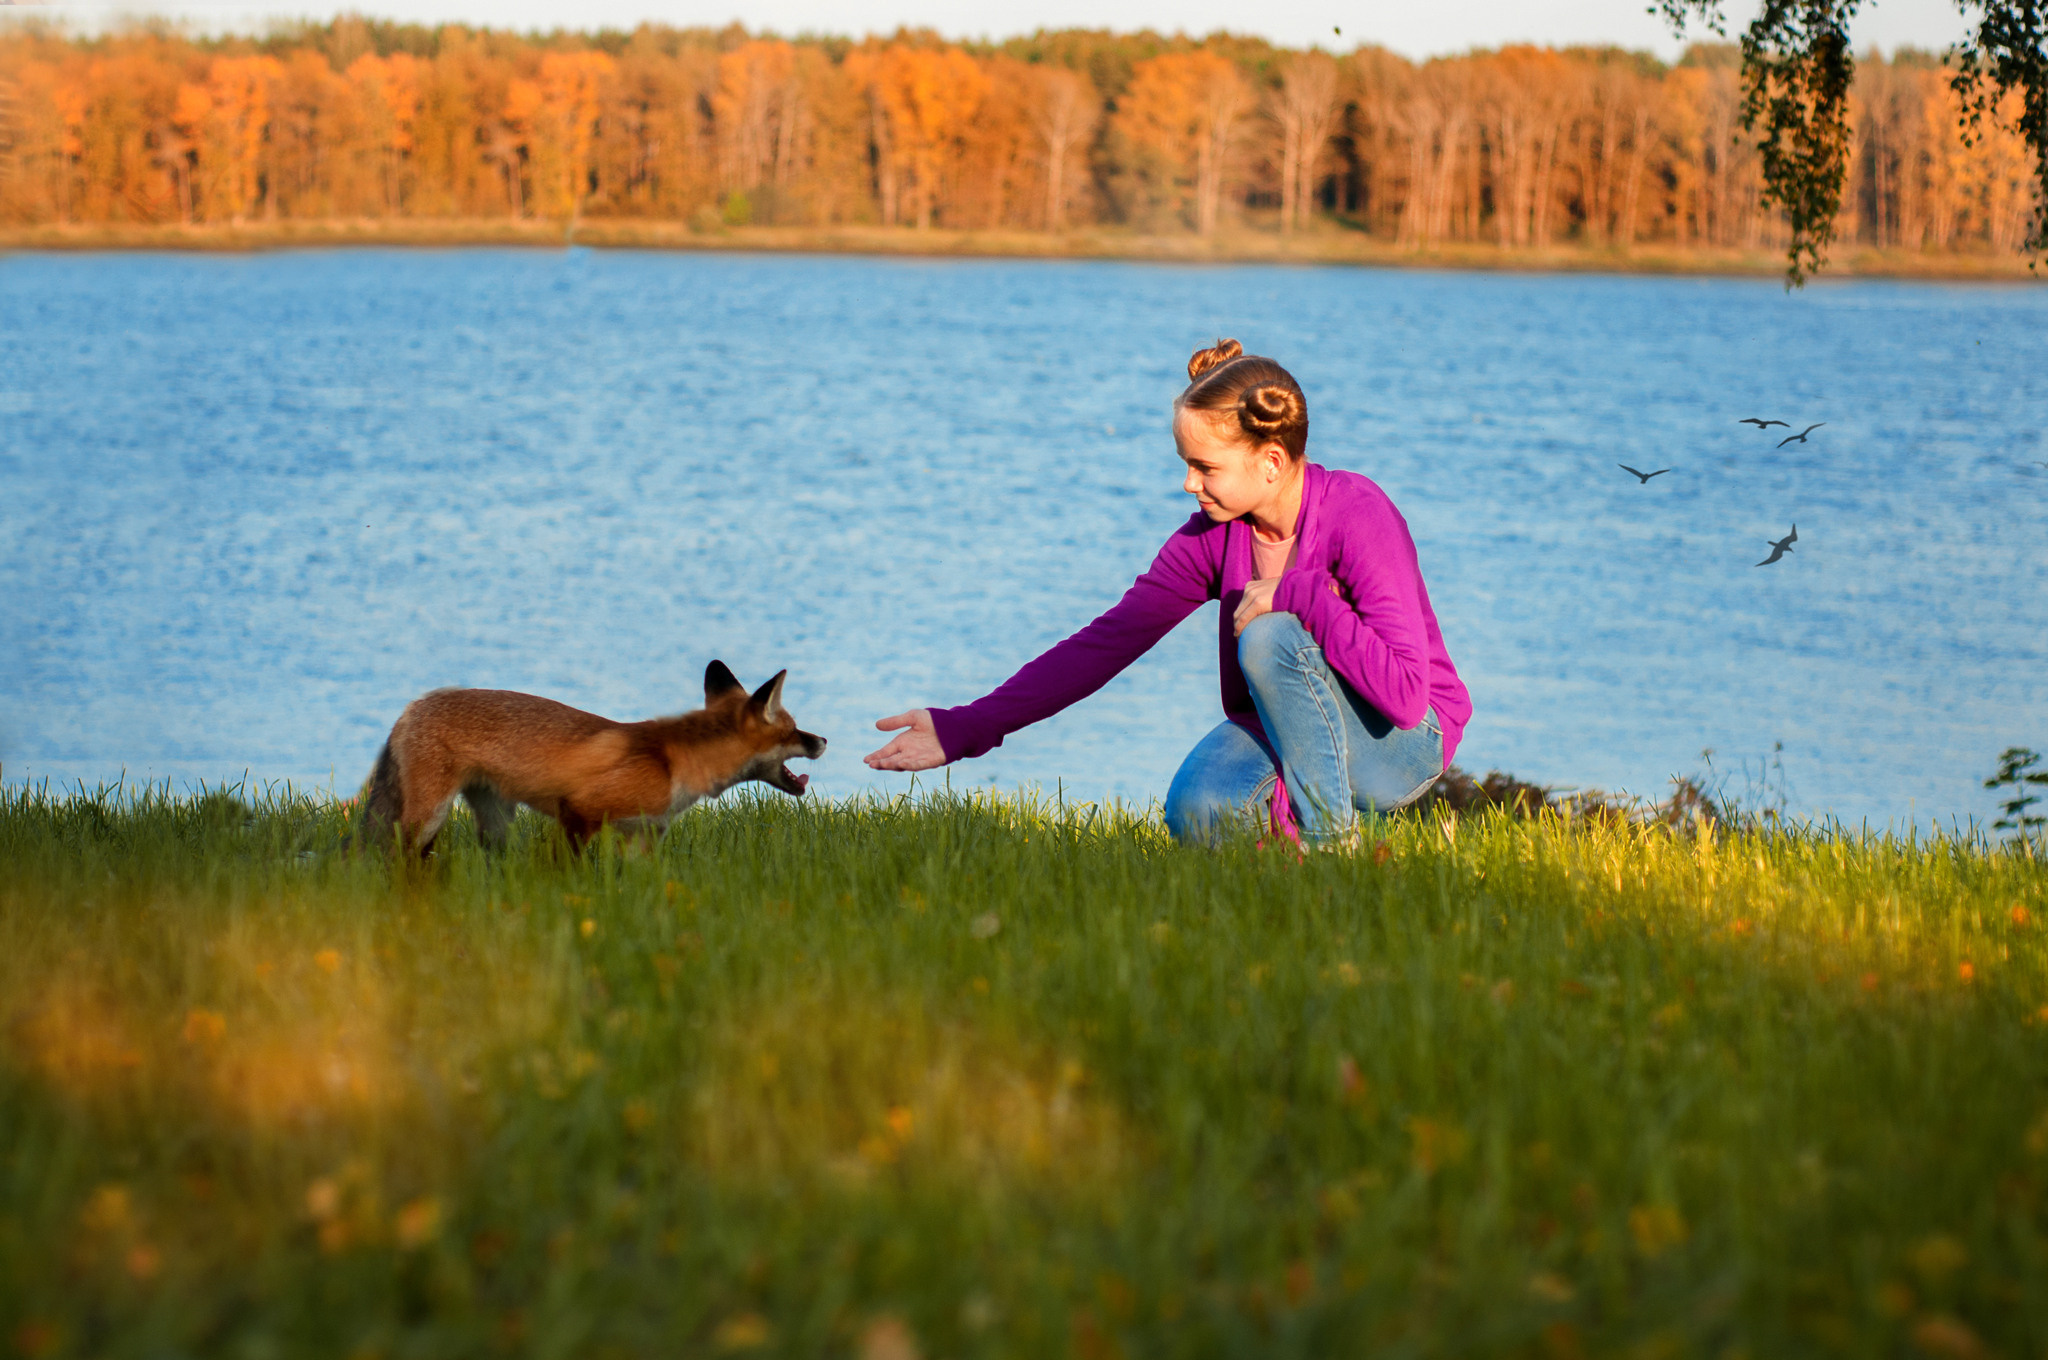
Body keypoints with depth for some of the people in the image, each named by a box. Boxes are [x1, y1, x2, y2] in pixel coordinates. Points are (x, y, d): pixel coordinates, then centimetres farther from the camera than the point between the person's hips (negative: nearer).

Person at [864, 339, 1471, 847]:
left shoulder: (1358, 515, -23)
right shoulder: (1212, 535, -7)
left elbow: (1405, 693, -31)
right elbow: (1106, 642, -9)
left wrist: (1299, 593, -31)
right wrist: (965, 728, -14)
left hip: (1400, 746, -4)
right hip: (1282, 731, 4)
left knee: (1270, 637, -31)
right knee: (1197, 813, -29)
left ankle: (1333, 844, -18)